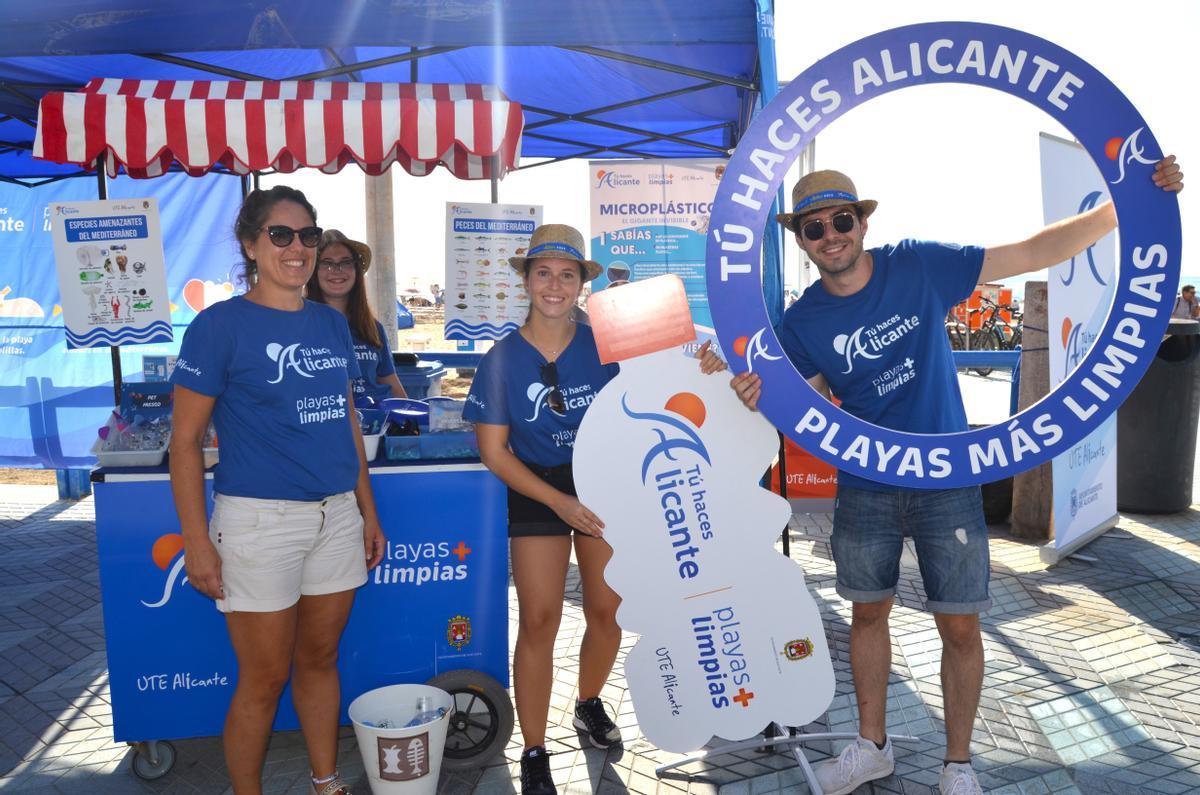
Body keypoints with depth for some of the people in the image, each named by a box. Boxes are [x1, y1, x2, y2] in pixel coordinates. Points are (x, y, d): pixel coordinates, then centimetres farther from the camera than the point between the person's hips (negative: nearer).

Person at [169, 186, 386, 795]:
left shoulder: (332, 324, 9)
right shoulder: (220, 324, -7)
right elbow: (185, 439, -7)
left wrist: (368, 510, 15)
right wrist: (197, 541, -11)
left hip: (337, 516, 5)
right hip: (259, 521, -5)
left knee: (320, 659, 18)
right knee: (264, 679, 6)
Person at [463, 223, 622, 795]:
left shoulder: (604, 345, -6)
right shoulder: (503, 359, -9)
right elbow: (494, 450, -8)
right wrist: (558, 502, -16)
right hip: (538, 492, -2)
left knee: (607, 610, 7)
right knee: (539, 621, -4)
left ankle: (589, 705, 37)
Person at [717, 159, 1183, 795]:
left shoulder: (918, 266, -9)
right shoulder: (801, 323, -5)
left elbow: (1033, 253, -5)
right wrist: (762, 399, -23)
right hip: (863, 491, 2)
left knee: (960, 627, 4)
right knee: (867, 613, 15)